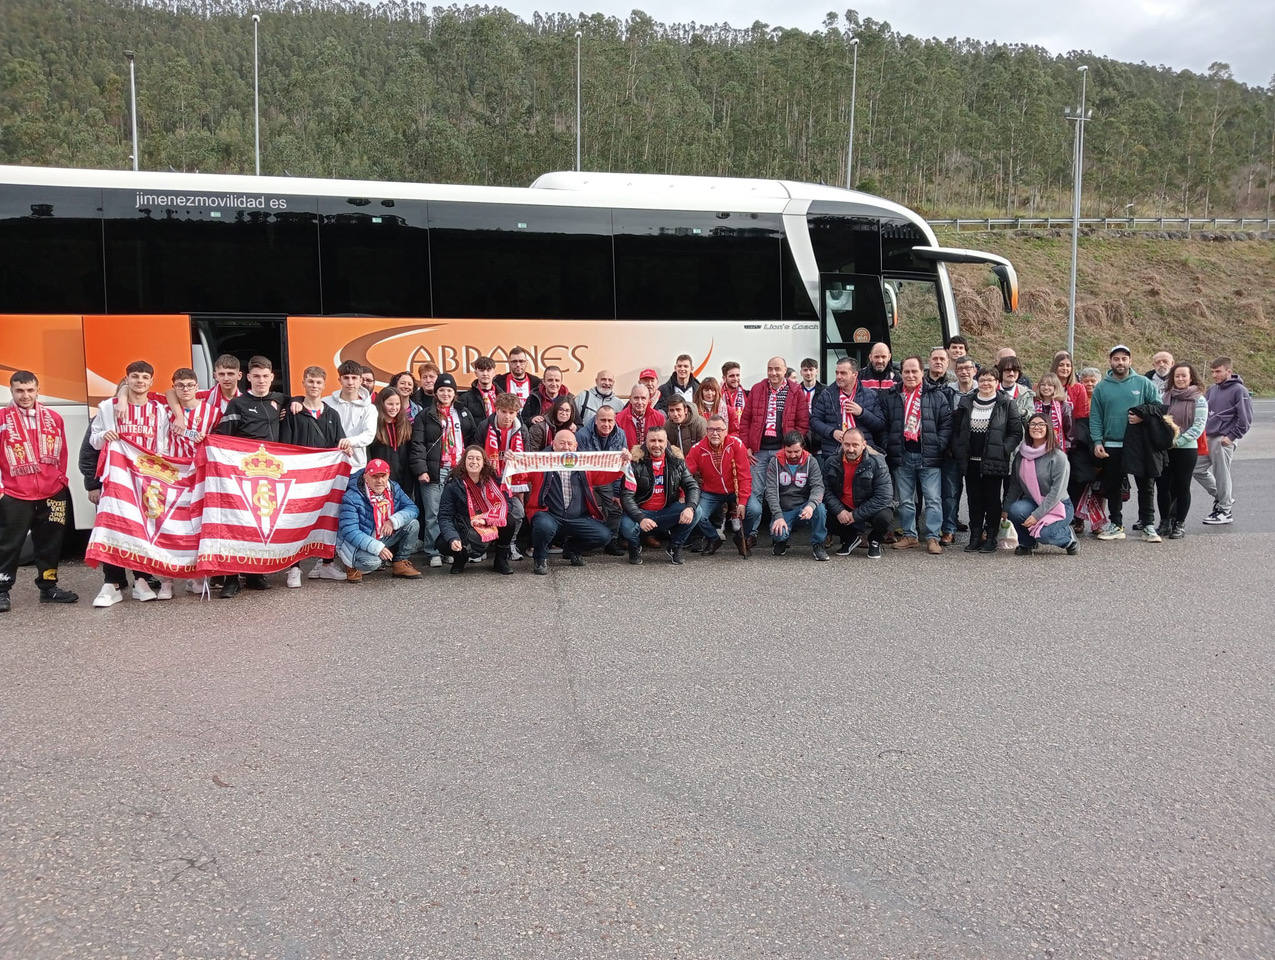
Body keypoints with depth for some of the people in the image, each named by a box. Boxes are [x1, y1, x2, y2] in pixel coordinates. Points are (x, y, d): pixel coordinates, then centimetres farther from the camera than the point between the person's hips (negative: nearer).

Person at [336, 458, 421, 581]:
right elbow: (350, 532, -26)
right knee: (372, 561, -36)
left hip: (384, 538, 6)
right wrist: (377, 547, -34)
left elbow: (412, 508, -2)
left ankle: (400, 564, 5)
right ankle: (353, 566, 1)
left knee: (413, 524, -8)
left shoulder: (394, 489, -1)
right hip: (356, 543, -6)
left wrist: (393, 521, -23)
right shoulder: (352, 498, -21)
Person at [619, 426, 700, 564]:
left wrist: (690, 507, -26)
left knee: (695, 512, -22)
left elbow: (692, 486, -2)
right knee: (627, 527, -34)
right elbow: (626, 496, -16)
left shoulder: (676, 460, 1)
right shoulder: (636, 462, -10)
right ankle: (635, 547, 5)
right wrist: (640, 519, -33)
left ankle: (674, 548, 3)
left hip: (667, 513, 3)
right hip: (641, 512, -3)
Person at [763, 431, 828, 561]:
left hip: (803, 509, 1)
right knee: (778, 534, -30)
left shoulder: (811, 462, -1)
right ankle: (783, 539, 11)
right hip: (783, 511, -1)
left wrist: (811, 505, -36)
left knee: (819, 507, -32)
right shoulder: (775, 462, -3)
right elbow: (771, 491, -9)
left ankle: (817, 544, -9)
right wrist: (778, 516, -22)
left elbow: (818, 486, -13)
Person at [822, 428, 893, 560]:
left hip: (870, 509, -3)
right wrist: (838, 511, -23)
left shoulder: (876, 462, -16)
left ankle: (874, 541, 5)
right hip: (843, 508, 3)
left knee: (884, 517, -34)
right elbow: (826, 490, -4)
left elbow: (884, 496, -20)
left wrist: (856, 515, -23)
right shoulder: (832, 462, -4)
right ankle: (850, 538, 10)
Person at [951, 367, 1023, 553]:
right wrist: (958, 452, 2)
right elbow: (956, 430, 12)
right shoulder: (966, 402, 9)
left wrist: (1003, 450, -13)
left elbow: (1016, 432, -2)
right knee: (974, 500, 8)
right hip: (971, 461, 3)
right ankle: (975, 538, 15)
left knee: (992, 500, 3)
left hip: (994, 461, -3)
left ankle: (990, 538, 11)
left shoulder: (1006, 404, -1)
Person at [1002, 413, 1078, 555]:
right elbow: (1014, 485, 8)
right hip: (1032, 503, 4)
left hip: (1057, 506, -4)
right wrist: (1006, 508, -2)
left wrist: (1036, 515, -24)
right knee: (1016, 510, -29)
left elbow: (1056, 492, -18)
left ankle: (1068, 536, 7)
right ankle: (1027, 544, 0)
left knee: (1043, 534, -30)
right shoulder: (1021, 455, 2)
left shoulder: (1058, 457, -14)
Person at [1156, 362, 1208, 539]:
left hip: (1186, 449, -3)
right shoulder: (1166, 396, 8)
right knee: (1162, 486, 3)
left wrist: (1177, 441, -16)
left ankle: (1180, 524, 15)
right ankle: (1165, 522, 16)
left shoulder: (1198, 400, -3)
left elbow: (1198, 427, -9)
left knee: (1182, 487, 5)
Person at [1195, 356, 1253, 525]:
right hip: (1207, 438, 8)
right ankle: (1220, 497, 27)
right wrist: (1203, 432, 10)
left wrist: (1231, 437, -13)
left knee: (1221, 475, -1)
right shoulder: (1213, 389, 12)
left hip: (1224, 441, -8)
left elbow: (1246, 419, -12)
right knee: (1198, 469, 9)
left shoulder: (1239, 390, -9)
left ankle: (1225, 512, 11)